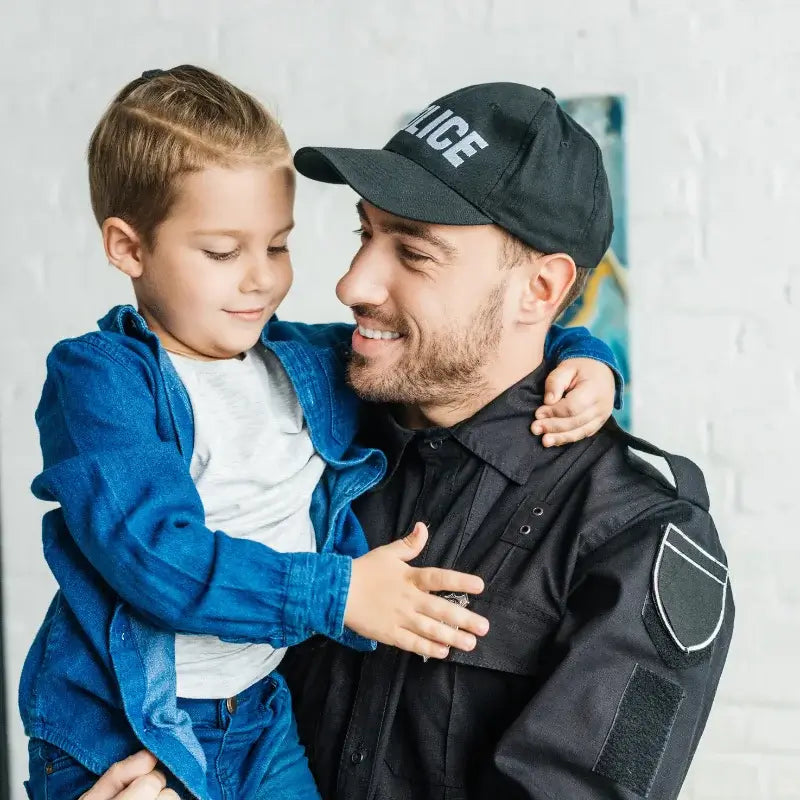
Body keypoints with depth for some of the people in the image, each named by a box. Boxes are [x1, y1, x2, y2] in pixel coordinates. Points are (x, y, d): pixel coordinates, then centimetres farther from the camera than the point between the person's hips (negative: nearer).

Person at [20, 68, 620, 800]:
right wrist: (339, 592, -31)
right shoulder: (98, 376, -14)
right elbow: (152, 549, -27)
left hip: (265, 720, 5)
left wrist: (577, 357, -9)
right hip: (117, 738, -4)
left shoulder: (311, 366, 2)